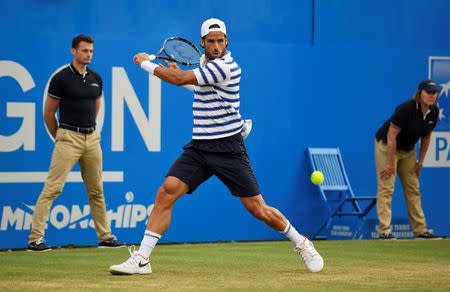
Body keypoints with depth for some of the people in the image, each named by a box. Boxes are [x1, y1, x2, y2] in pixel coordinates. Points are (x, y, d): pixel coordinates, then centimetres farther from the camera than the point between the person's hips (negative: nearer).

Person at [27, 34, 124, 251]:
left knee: (96, 190, 13)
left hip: (92, 138, 6)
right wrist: (59, 137, 6)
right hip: (68, 137, -6)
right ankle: (35, 238, -11)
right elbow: (48, 114, -1)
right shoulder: (61, 78, -7)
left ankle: (105, 236, 21)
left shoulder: (96, 78, 10)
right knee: (52, 188, -11)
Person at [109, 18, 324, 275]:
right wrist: (177, 72, 17)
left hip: (228, 147, -7)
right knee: (166, 193, -11)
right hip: (199, 147, 7)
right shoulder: (205, 62, 10)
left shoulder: (225, 66, -17)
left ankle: (301, 243, 21)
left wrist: (146, 63, -7)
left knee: (257, 208, -3)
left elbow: (179, 79, -20)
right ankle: (141, 259, -12)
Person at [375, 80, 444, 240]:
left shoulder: (434, 112, -10)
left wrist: (420, 162, 5)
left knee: (413, 189, 8)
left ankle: (420, 230, 13)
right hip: (386, 145, -7)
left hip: (408, 150, 7)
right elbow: (391, 136, -26)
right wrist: (391, 164, -24)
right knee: (386, 188, -12)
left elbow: (426, 137, 4)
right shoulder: (406, 109, -30)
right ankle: (384, 231, -16)